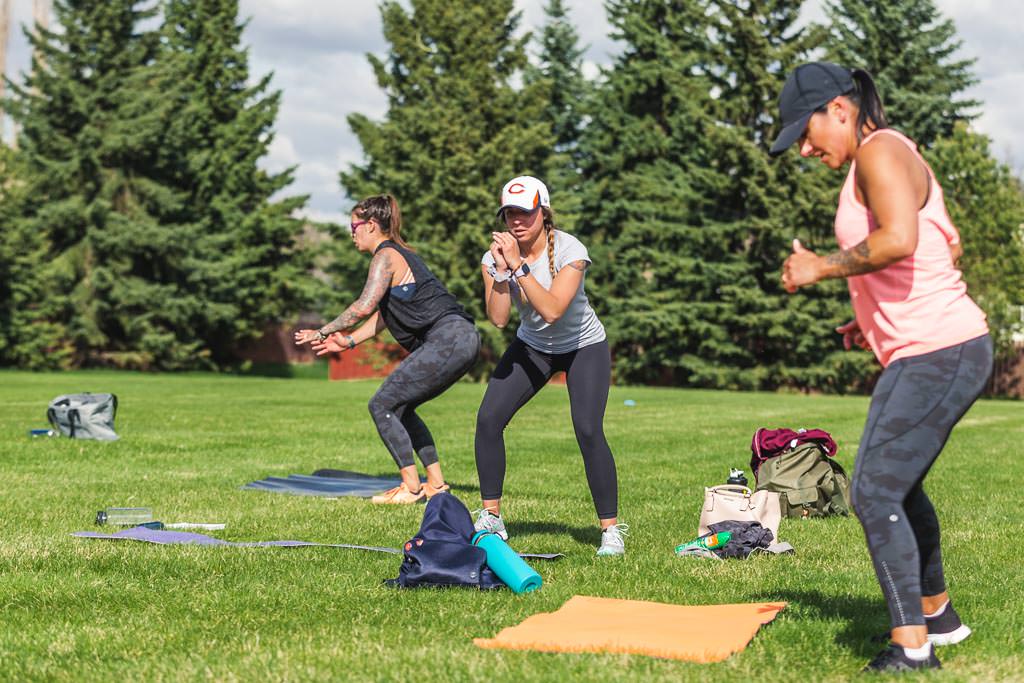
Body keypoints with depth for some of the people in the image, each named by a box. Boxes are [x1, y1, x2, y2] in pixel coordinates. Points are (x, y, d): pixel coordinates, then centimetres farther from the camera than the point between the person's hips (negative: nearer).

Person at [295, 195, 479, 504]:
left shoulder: (386, 256, -6)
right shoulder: (401, 253, 24)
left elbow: (364, 306, -17)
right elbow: (383, 314, 23)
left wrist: (323, 332, -8)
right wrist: (349, 341, 13)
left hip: (446, 339, -10)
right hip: (463, 339, 10)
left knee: (382, 405, -5)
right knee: (400, 407, 19)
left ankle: (411, 487, -4)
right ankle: (436, 483, 17)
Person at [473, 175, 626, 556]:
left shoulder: (569, 250, -25)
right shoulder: (496, 254, -14)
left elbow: (552, 310, -37)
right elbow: (498, 318, -23)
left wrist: (519, 265, -40)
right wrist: (502, 270, -35)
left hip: (583, 346, -4)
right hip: (532, 346, 4)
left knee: (588, 431, -20)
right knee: (489, 418, -10)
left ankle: (611, 529, -7)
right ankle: (491, 520, 3)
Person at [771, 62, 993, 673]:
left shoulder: (880, 150, -12)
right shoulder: (894, 156, 19)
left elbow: (899, 239, -28)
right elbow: (950, 245, 24)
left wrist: (821, 268, -16)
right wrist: (879, 320, 20)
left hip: (938, 356, -11)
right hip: (934, 349, 11)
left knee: (875, 492, -13)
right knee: (899, 486, 22)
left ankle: (911, 650, -10)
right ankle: (937, 614, 36)